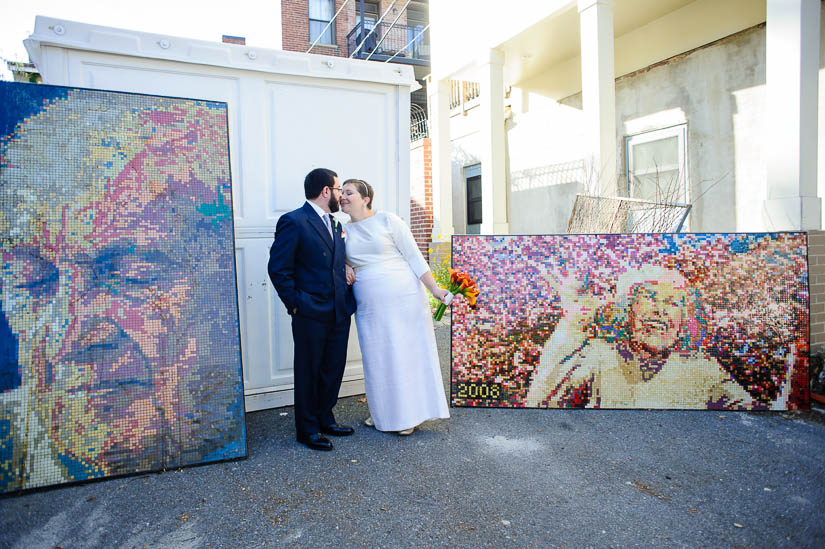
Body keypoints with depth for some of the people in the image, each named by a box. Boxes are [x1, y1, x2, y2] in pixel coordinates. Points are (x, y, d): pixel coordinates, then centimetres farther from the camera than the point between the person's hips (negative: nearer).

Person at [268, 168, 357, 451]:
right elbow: (278, 268, -12)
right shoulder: (293, 222, -10)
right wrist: (295, 304, -11)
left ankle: (325, 419, 34)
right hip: (311, 314, -7)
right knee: (309, 372, 6)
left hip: (340, 311, 7)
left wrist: (346, 268, 5)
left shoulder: (335, 224, 15)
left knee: (334, 369, 16)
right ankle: (307, 430, 23)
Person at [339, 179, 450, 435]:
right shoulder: (345, 231, 10)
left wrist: (434, 288, -8)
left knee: (408, 352, 3)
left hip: (403, 298, -4)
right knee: (377, 357, 10)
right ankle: (383, 413, 28)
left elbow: (414, 256, -3)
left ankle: (410, 414, 19)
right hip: (369, 306, 4)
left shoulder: (387, 220, -2)